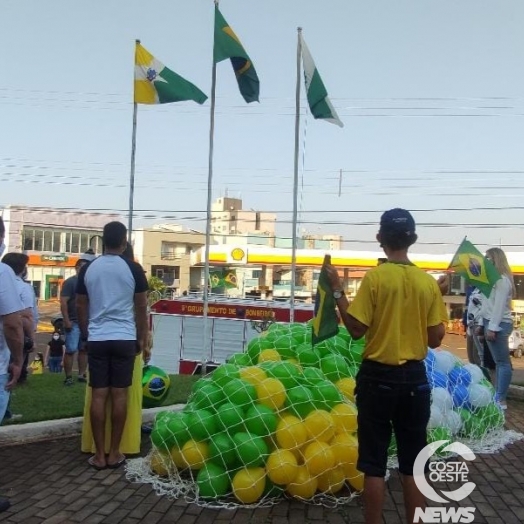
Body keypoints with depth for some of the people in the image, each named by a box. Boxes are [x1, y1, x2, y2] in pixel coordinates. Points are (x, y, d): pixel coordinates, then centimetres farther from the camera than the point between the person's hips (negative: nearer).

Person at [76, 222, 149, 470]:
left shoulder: (88, 269, 3)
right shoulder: (133, 269, -4)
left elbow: (80, 306, 9)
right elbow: (141, 307, 1)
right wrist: (142, 338, 11)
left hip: (97, 339, 2)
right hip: (125, 338, -2)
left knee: (98, 395, 4)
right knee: (119, 394, 4)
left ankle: (99, 454, 9)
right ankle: (114, 453, 10)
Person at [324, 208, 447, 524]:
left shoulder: (374, 278, -11)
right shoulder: (429, 282, -1)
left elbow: (357, 330, -12)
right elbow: (436, 339, 3)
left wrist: (337, 291, -3)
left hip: (379, 377, -3)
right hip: (415, 378, 4)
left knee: (374, 464, 8)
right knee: (413, 465, 14)